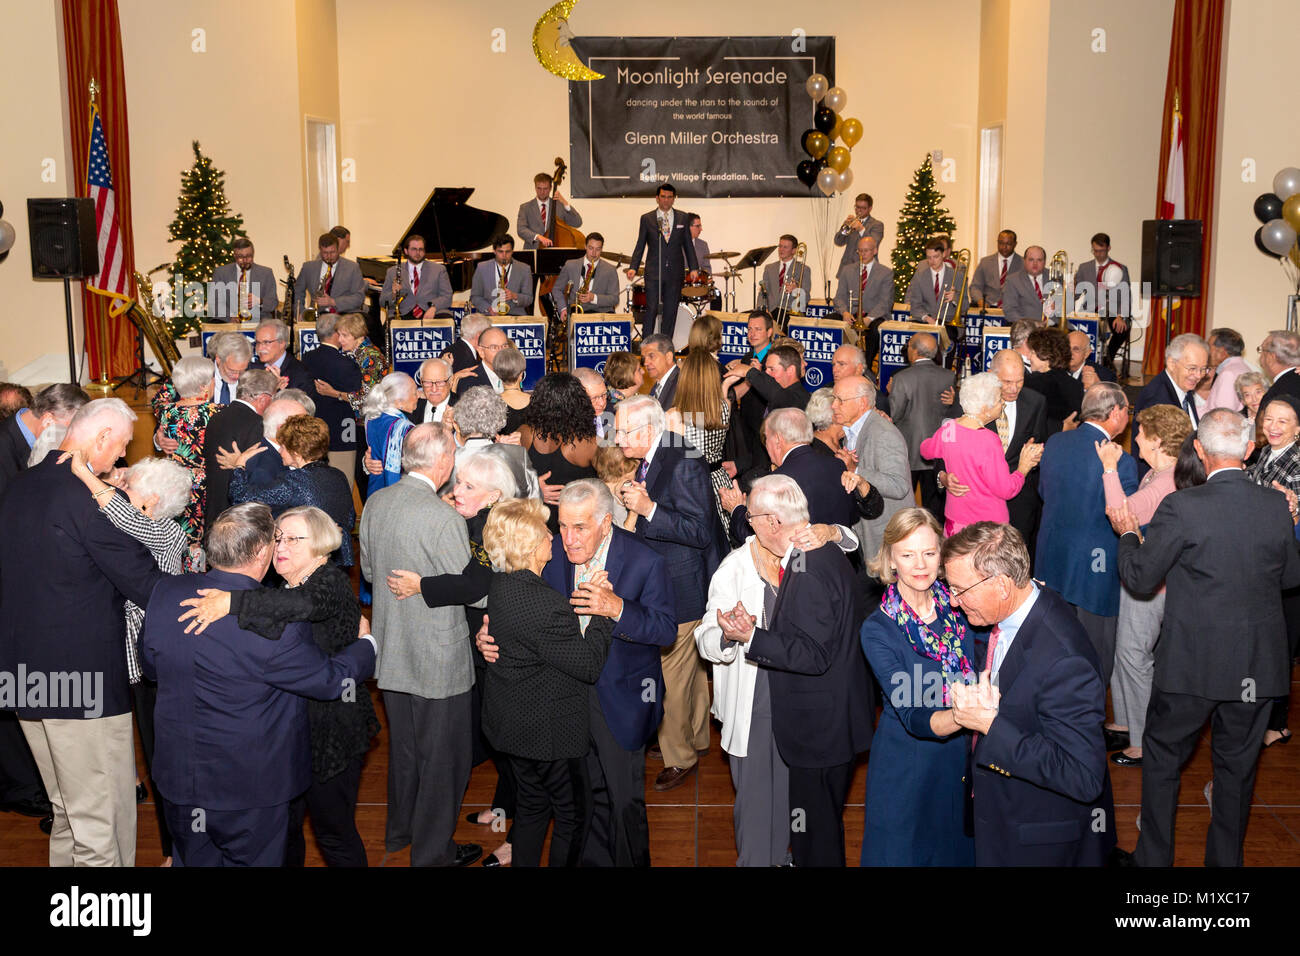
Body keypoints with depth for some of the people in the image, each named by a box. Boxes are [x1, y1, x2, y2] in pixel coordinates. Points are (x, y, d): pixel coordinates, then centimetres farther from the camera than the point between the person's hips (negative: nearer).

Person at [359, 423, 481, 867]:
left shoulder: (374, 503, -2)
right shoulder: (444, 518, -25)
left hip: (392, 651, 7)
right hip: (438, 656, -7)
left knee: (404, 746, 24)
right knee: (443, 757, 9)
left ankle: (400, 830, 41)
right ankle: (433, 851, 21)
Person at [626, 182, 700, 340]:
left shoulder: (683, 218, 10)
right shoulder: (646, 218, 6)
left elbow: (688, 244, 11)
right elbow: (640, 245, 5)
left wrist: (693, 267, 5)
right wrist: (633, 267, -5)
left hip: (675, 272, 2)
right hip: (653, 273, -2)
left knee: (671, 310, 3)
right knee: (651, 308, -7)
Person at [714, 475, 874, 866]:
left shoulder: (809, 572, -25)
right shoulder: (821, 551, 8)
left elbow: (814, 655, -25)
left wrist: (751, 638, -22)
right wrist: (756, 627, 0)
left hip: (821, 727, -10)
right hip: (828, 720, 10)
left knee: (817, 830, 4)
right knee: (821, 822, 23)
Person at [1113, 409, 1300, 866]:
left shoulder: (1181, 508, -19)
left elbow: (1141, 578, -11)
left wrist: (1128, 535, 7)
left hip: (1191, 662, -3)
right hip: (1258, 666, 4)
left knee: (1162, 758, 15)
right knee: (1238, 764, 19)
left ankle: (1155, 856, 24)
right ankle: (1226, 857, 32)